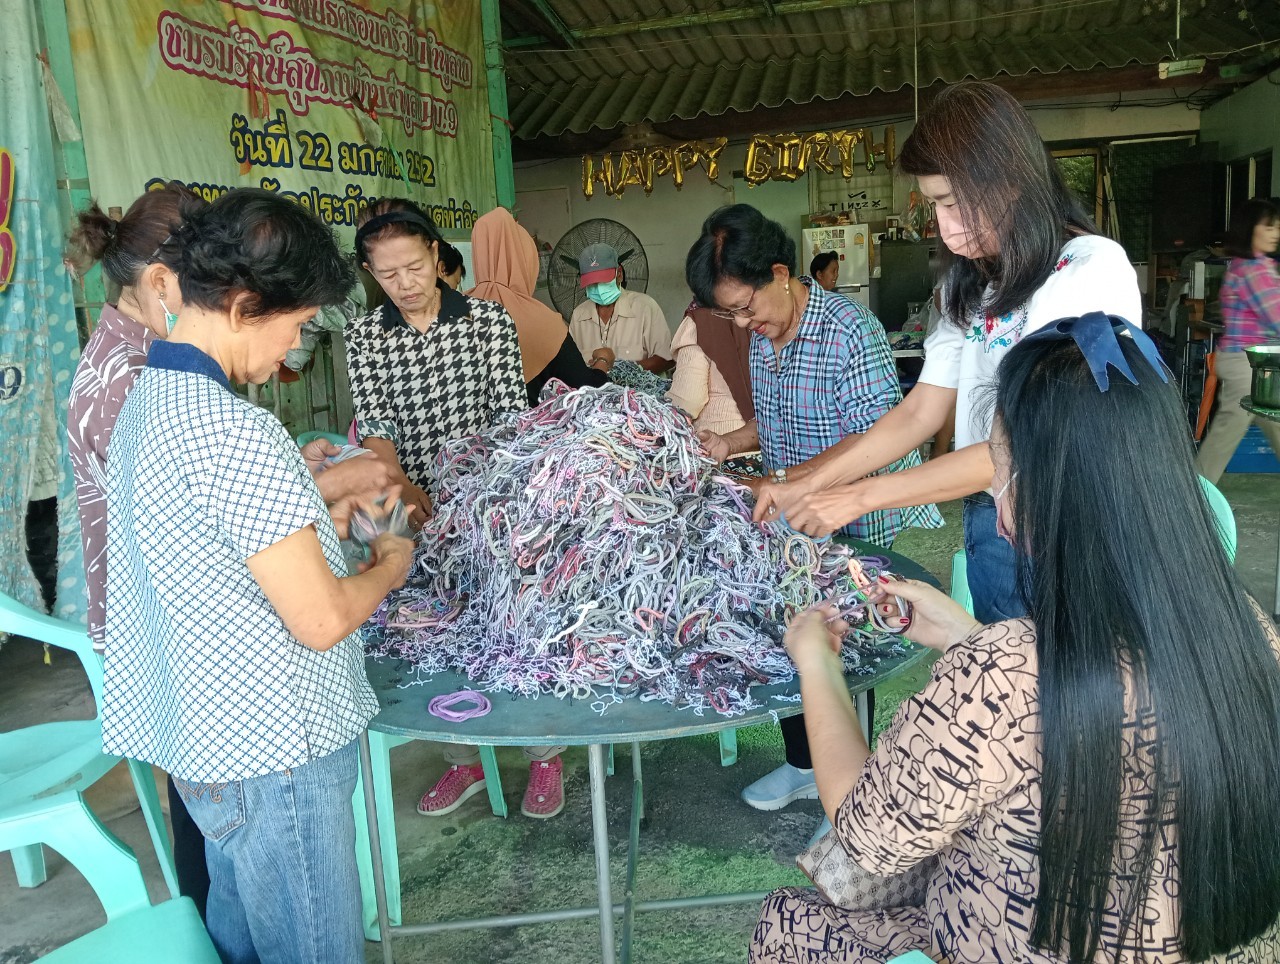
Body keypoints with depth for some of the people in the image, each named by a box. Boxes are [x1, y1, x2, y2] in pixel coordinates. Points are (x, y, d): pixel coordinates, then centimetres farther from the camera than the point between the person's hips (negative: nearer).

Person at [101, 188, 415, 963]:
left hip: (205, 742, 9)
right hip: (274, 754, -9)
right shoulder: (234, 432, -25)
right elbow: (322, 620, -22)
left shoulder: (146, 401, 6)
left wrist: (328, 496, 14)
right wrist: (393, 562, -4)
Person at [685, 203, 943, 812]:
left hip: (853, 532, -7)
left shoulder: (849, 330, -21)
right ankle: (802, 766, 38)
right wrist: (727, 444, -1)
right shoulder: (762, 337, 5)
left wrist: (783, 481, -30)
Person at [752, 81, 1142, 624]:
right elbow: (921, 410, 7)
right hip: (988, 527, 6)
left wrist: (861, 496, -19)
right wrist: (809, 483, -4)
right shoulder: (971, 286, 11)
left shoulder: (1093, 269, -14)